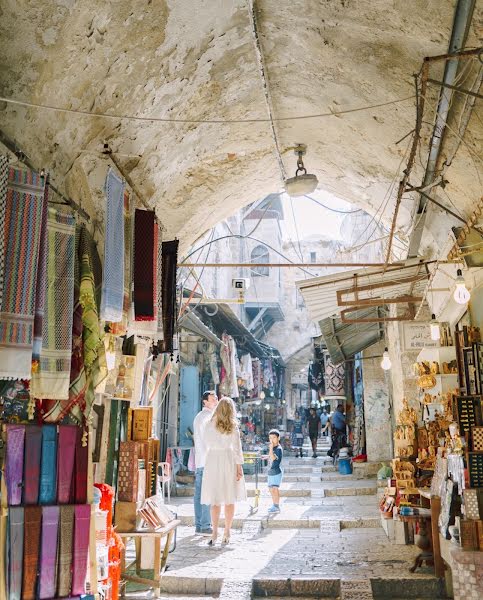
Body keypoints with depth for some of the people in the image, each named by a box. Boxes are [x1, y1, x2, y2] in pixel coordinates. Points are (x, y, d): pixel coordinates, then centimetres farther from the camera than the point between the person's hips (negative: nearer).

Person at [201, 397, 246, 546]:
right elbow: (237, 448, -6)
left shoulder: (209, 425, -1)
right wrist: (239, 467, -2)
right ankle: (227, 532, 12)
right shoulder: (233, 426, -6)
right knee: (229, 500, 9)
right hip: (228, 461, -1)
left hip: (212, 461, 1)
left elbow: (207, 445, 8)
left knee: (215, 500, 6)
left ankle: (215, 533, 2)